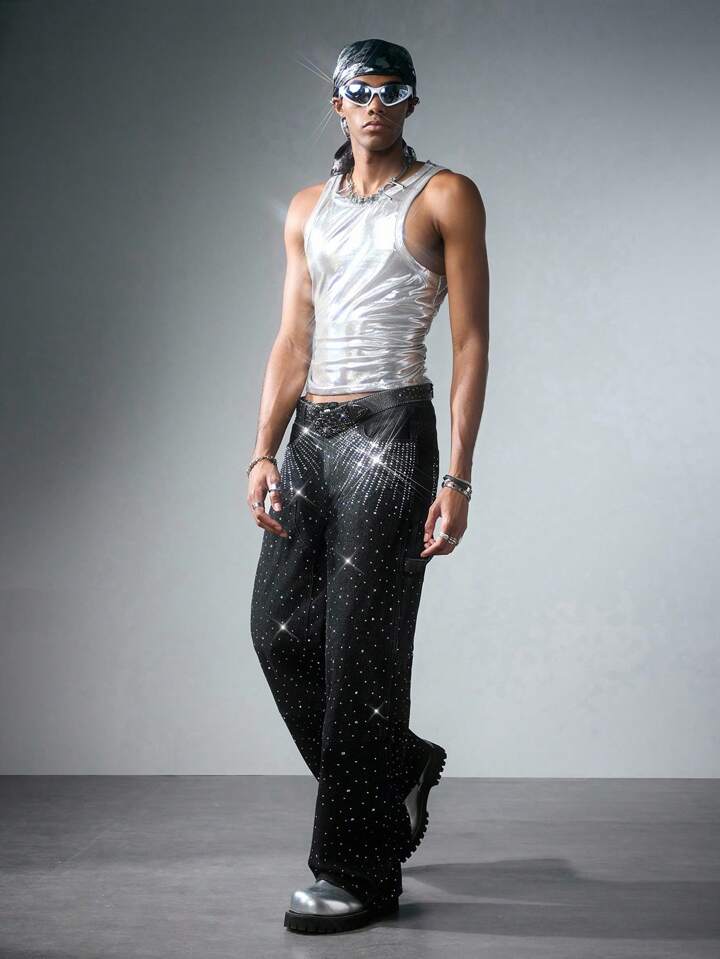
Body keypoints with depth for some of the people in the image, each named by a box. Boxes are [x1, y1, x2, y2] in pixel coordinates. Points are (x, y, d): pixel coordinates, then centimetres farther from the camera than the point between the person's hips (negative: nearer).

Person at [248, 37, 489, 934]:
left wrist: (459, 476, -12)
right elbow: (292, 340, 13)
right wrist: (264, 453, 2)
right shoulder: (308, 208, 17)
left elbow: (471, 342, -4)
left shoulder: (446, 196, 1)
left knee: (360, 647, -5)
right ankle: (399, 766, 29)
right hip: (311, 435, 6)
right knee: (279, 626, 4)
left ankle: (358, 870, 7)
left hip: (390, 431, -6)